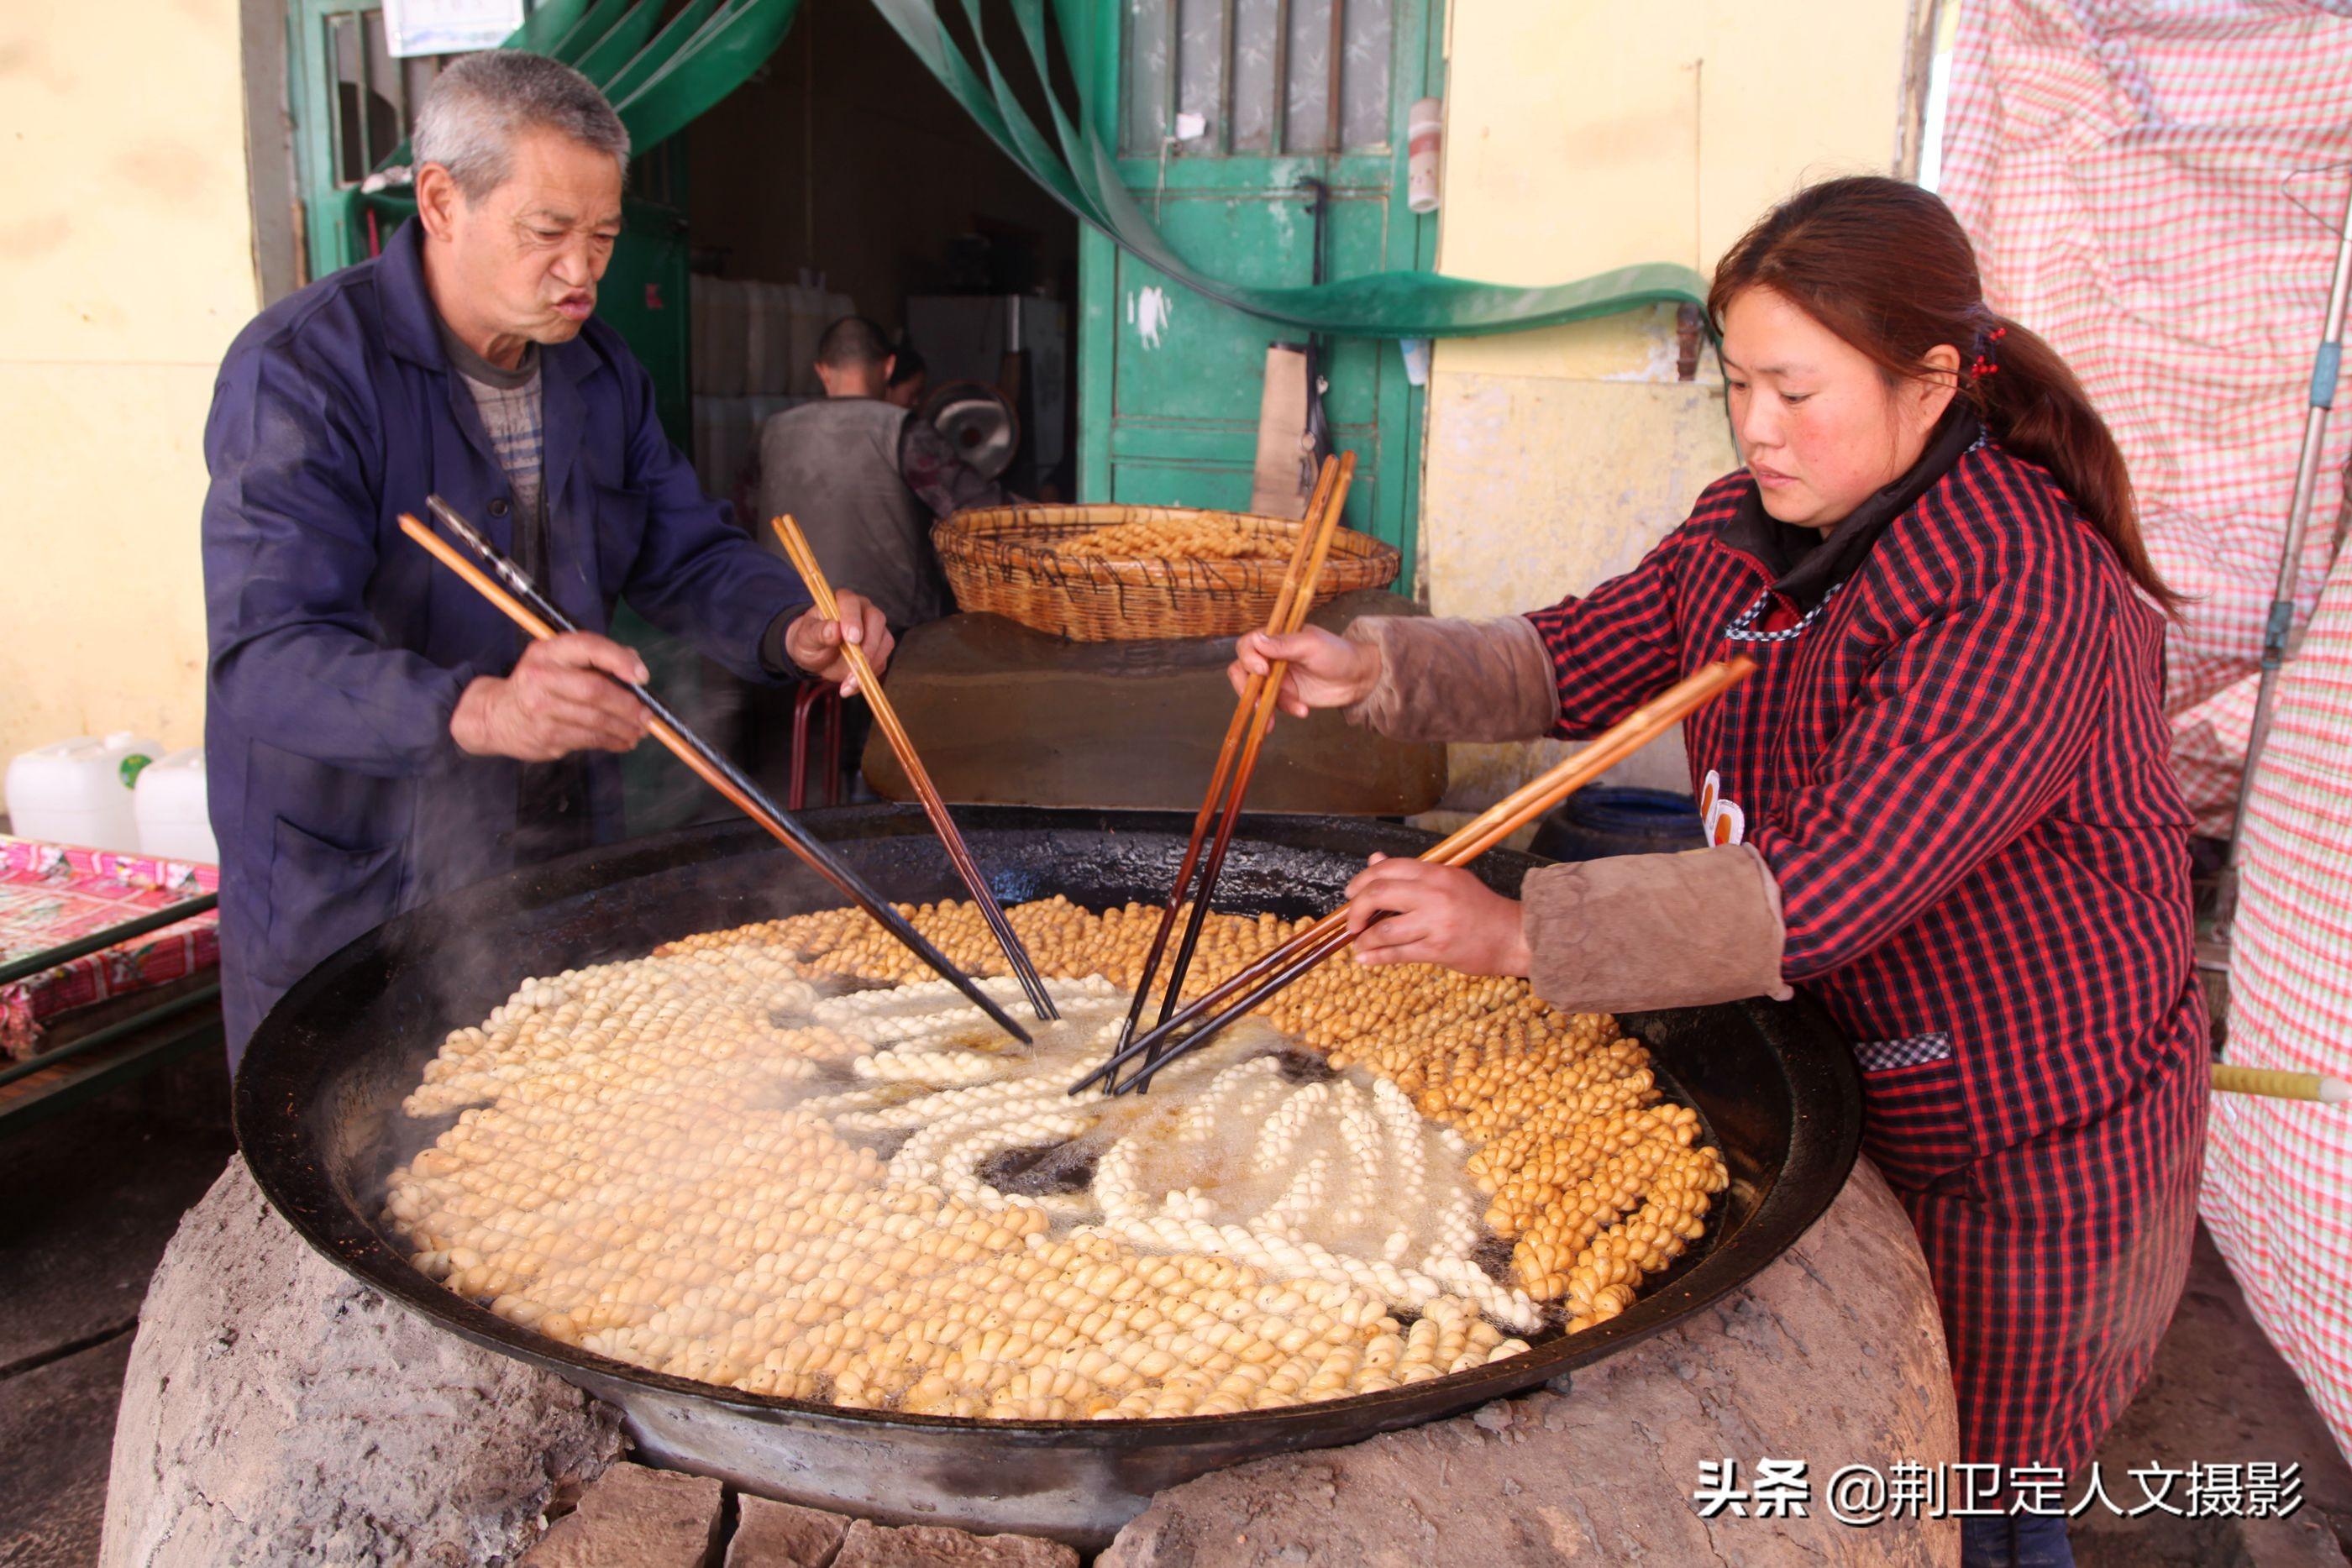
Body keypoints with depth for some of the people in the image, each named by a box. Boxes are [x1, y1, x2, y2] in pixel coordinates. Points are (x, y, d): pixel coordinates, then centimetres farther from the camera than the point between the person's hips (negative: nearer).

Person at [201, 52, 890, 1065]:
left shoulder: (599, 371, 5)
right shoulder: (302, 370, -18)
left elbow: (688, 553, 10)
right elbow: (268, 655, -29)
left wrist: (789, 629, -13)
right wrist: (480, 709, -47)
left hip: (566, 874, 6)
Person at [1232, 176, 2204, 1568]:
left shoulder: (2022, 593, -28)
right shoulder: (1751, 528, -2)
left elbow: (1827, 887, -35)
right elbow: (1569, 664, 2)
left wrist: (1524, 932, -38)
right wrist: (1376, 669, -15)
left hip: (2028, 1141, -7)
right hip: (1832, 1081, 7)